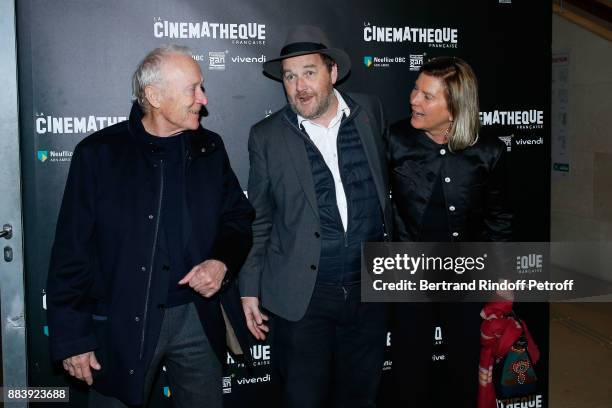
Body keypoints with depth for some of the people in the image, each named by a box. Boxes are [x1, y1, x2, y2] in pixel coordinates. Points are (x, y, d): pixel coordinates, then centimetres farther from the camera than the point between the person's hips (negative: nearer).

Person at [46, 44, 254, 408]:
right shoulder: (99, 153, -7)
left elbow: (239, 217, 13)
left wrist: (223, 262, -8)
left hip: (198, 318, 3)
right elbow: (72, 251, -5)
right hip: (122, 324, -3)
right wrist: (73, 337, -6)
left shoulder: (209, 148, 4)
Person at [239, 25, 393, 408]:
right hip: (302, 296, -2)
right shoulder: (267, 136, -4)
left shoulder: (370, 111, 2)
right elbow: (258, 219, 1)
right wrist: (250, 288, 1)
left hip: (370, 291, 2)